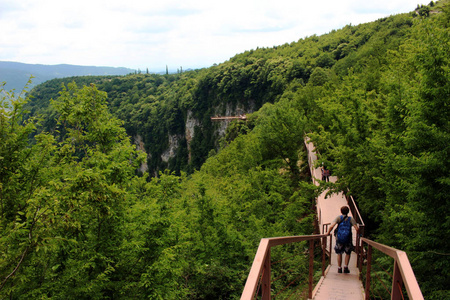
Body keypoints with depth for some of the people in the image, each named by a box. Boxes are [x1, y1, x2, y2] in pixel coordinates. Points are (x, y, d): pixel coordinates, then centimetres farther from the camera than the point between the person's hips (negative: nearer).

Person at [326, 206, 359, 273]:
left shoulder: (339, 218, -3)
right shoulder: (351, 219, -2)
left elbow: (331, 226, -17)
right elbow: (357, 229, -12)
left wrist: (328, 233, -2)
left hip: (339, 238, 0)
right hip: (348, 239, 0)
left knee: (339, 253, 17)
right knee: (348, 253, 20)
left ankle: (339, 268, 17)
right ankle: (346, 267, 12)